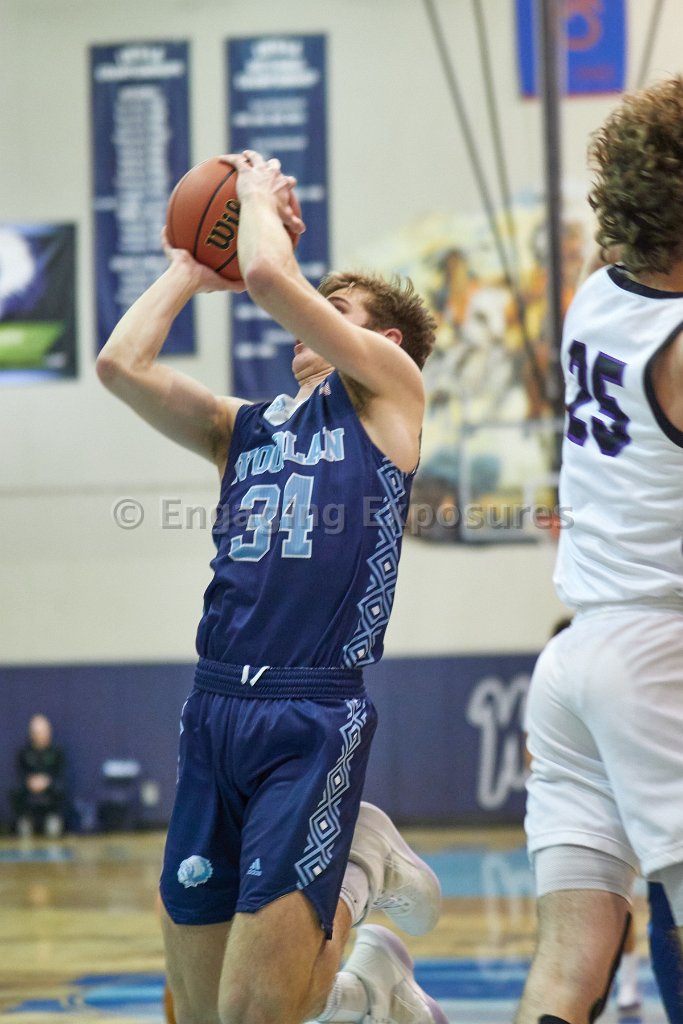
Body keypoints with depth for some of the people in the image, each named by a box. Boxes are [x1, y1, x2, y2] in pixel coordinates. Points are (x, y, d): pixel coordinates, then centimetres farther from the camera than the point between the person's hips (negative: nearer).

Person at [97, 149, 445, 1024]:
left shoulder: (388, 392, 7)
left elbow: (268, 276, -6)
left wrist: (260, 193, 12)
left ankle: (364, 870, 16)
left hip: (314, 720, -6)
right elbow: (122, 364, 8)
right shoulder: (245, 429, 22)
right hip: (212, 714, 6)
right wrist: (191, 268, 21)